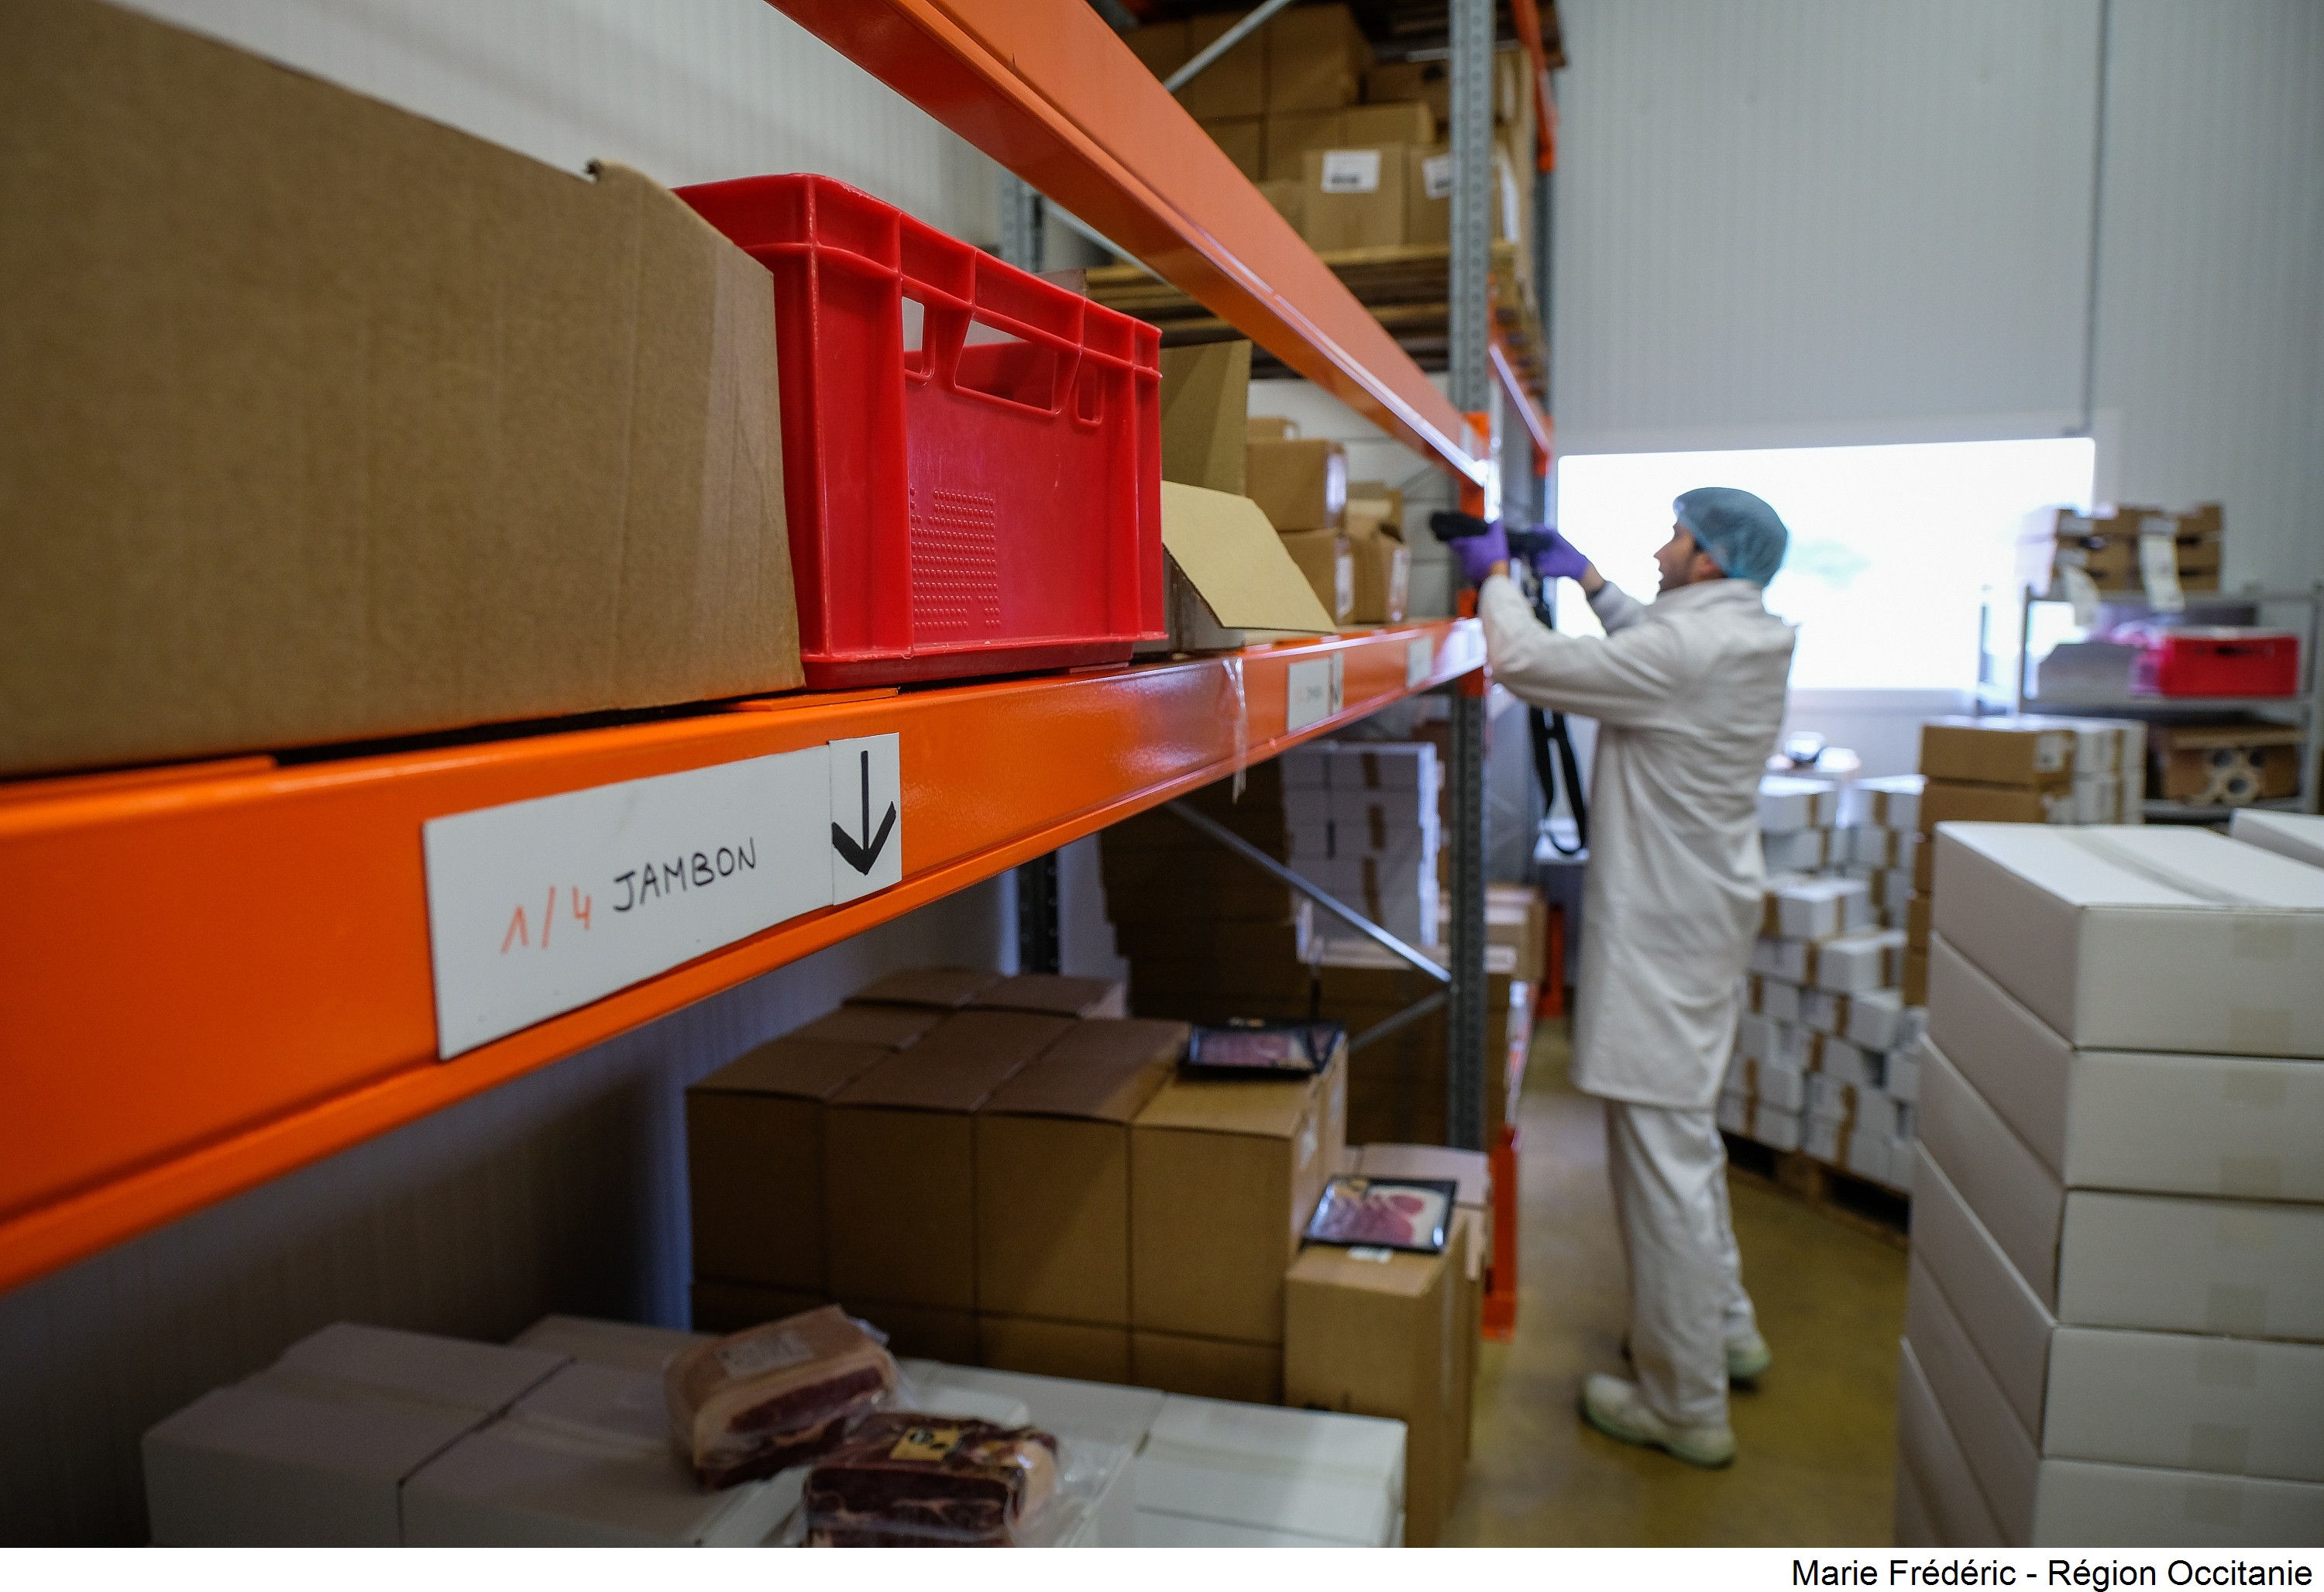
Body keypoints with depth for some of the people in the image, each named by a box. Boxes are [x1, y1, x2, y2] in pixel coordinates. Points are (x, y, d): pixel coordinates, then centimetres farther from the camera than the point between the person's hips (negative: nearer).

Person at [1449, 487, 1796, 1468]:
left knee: (1661, 1158, -1)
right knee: (1686, 1136, 24)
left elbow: (1526, 662, -18)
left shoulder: (1687, 649, -22)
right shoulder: (1744, 640, 8)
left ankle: (1685, 1407, 11)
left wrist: (1494, 576, -2)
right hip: (1700, 912, 10)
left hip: (1661, 930, -10)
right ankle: (1726, 1331, 41)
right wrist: (1591, 583, 25)